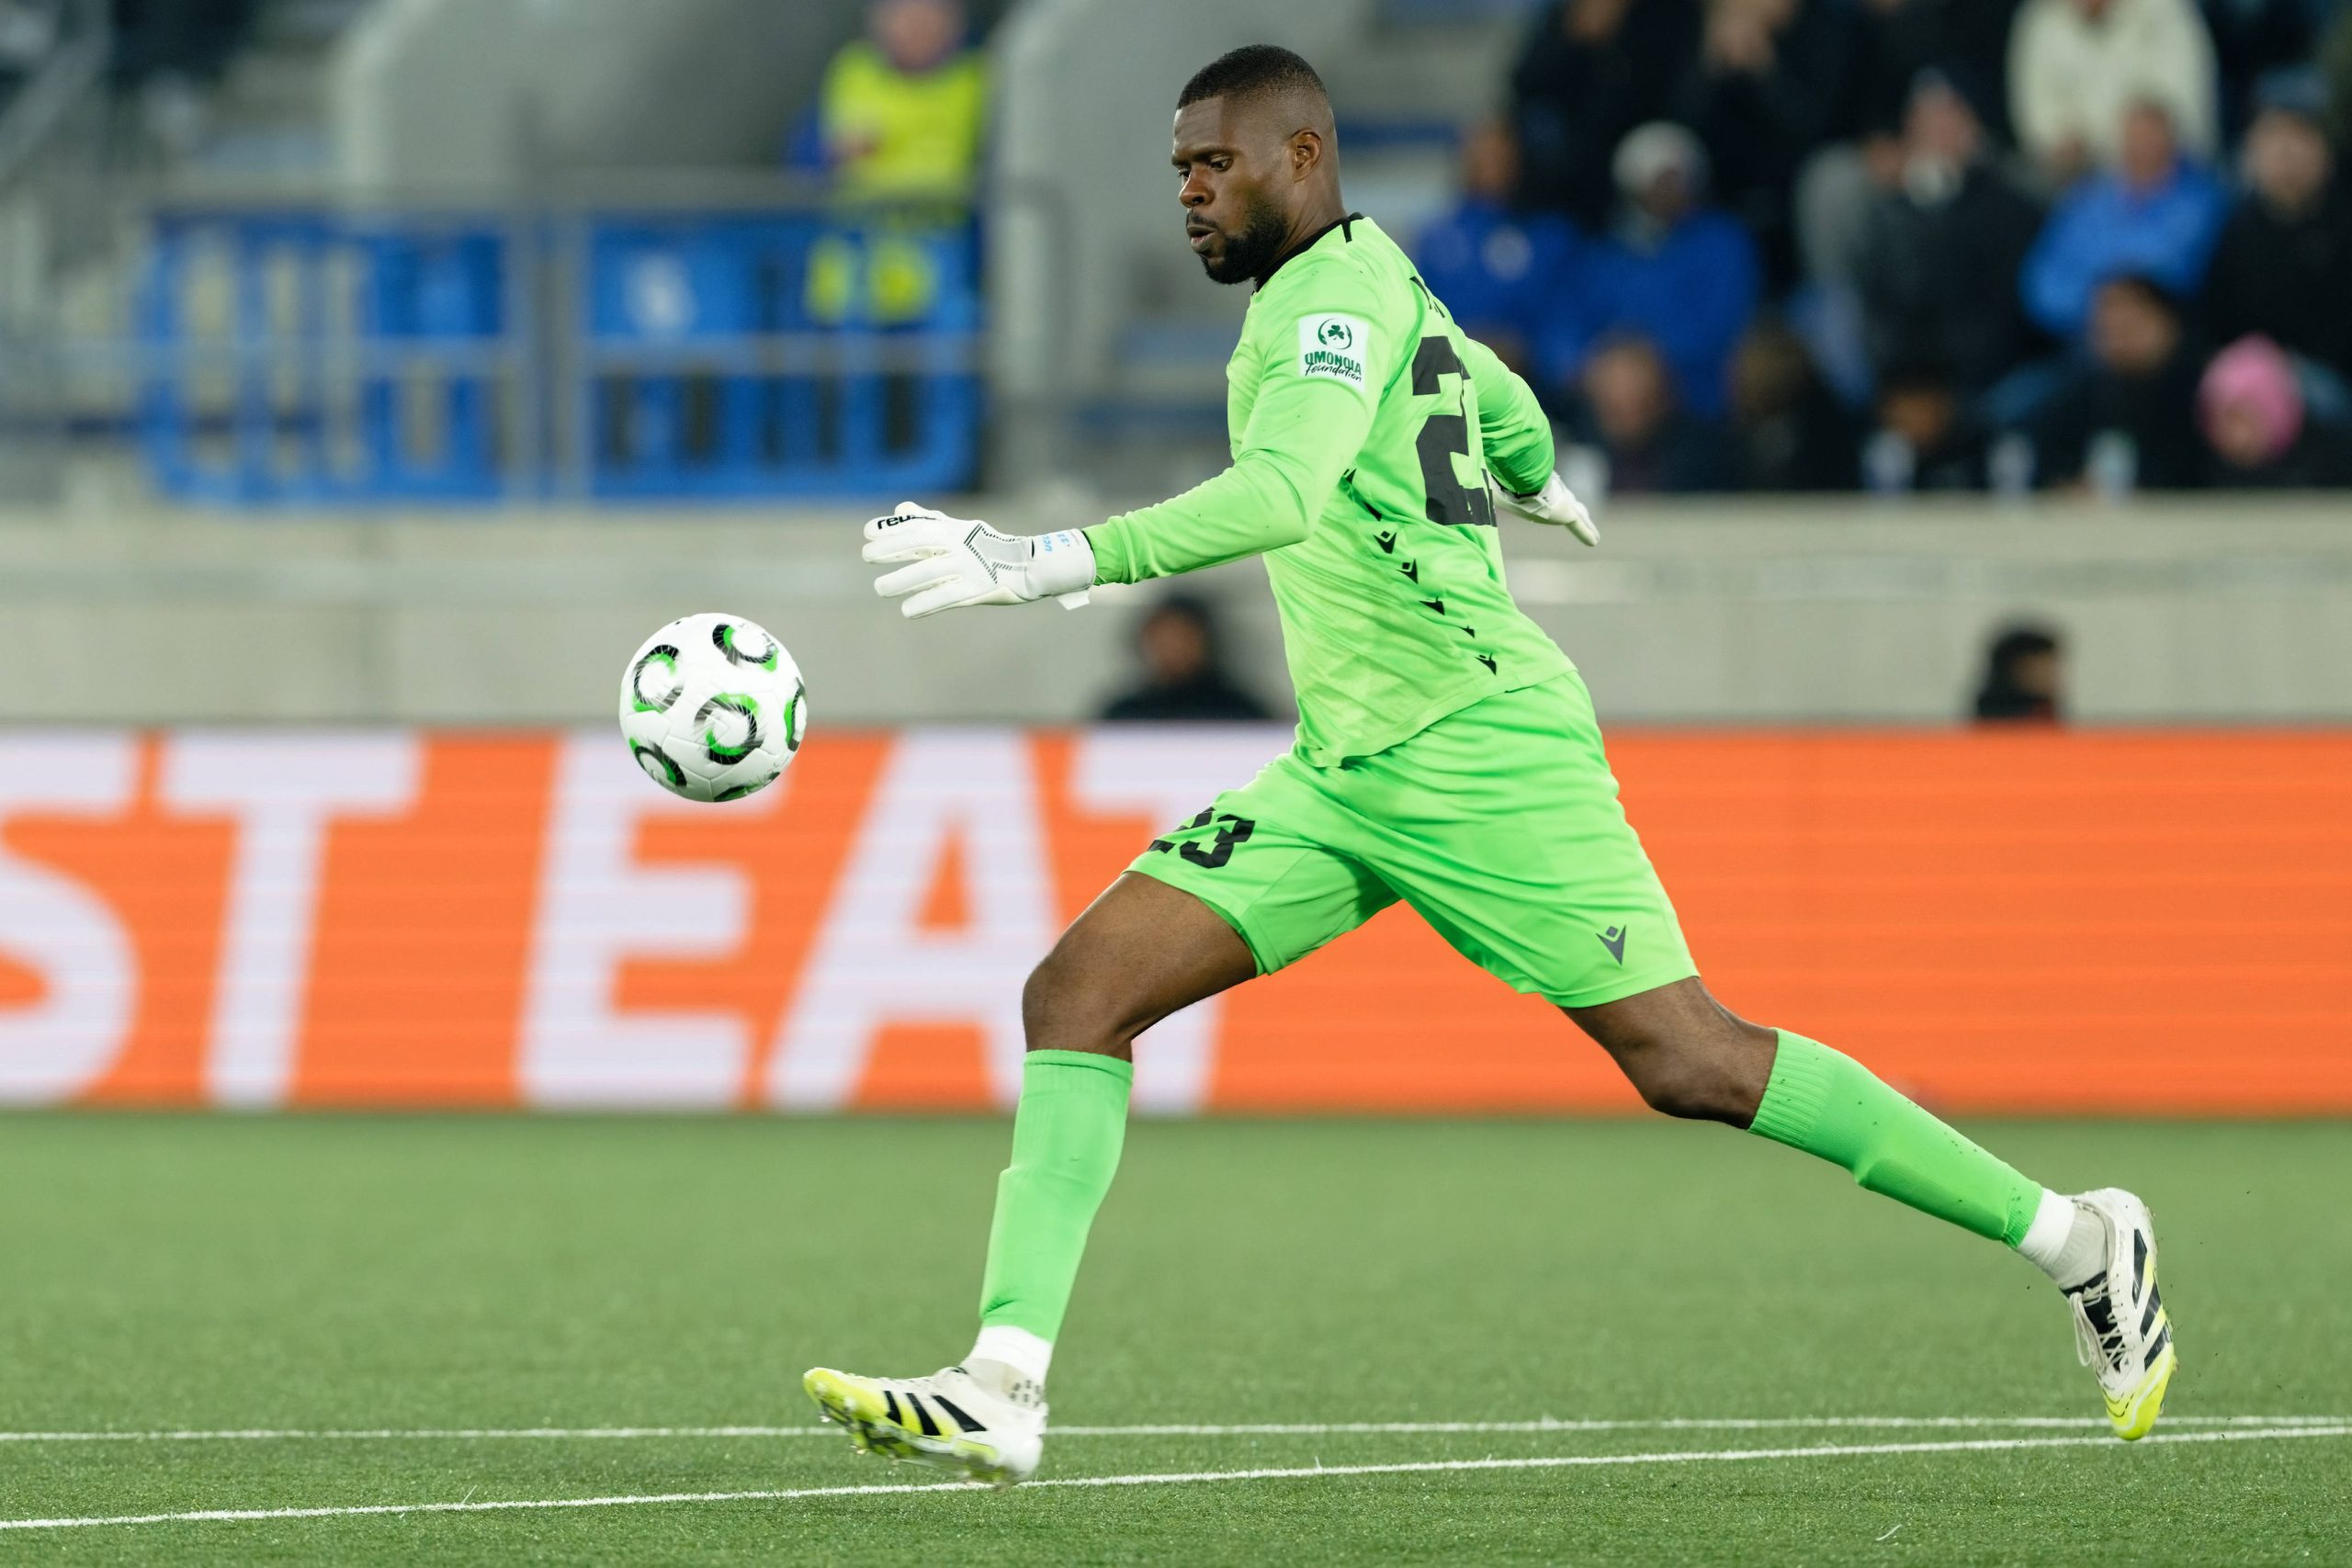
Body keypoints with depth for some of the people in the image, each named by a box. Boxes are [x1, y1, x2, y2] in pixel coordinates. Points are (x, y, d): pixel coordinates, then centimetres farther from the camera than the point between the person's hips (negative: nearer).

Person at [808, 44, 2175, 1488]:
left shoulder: (1335, 296, -14)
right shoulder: (1375, 285, 14)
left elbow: (1281, 498, -32)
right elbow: (1513, 419, 33)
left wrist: (1046, 561, -39)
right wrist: (1537, 482, 57)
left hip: (1479, 753, -10)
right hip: (1345, 773, 10)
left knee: (1691, 1065, -9)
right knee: (1079, 992, -4)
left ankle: (2074, 1240, 5)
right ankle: (1002, 1393, -11)